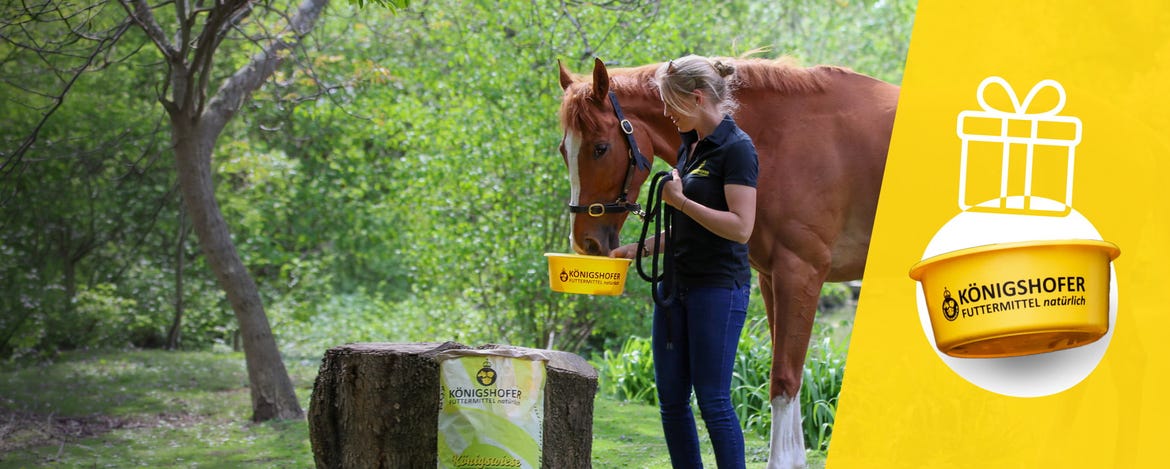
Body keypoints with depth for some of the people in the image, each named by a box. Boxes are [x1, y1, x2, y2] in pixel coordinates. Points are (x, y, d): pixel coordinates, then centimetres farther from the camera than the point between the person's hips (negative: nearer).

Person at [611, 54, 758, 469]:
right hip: (676, 284, 9)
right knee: (671, 398, 9)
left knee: (713, 399, -6)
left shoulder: (737, 148, -13)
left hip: (719, 287, -9)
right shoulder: (690, 146, 14)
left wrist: (680, 200, -17)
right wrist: (640, 248, 11)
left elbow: (740, 227, -21)